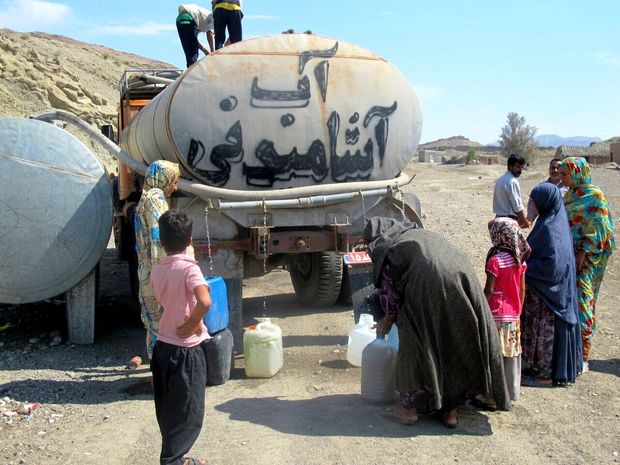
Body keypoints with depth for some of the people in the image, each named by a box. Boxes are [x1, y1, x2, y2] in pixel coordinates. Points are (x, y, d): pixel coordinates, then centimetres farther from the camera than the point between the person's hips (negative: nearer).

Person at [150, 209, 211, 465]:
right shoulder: (189, 268, -18)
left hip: (163, 345, 7)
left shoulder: (157, 270, 2)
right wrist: (191, 325, -19)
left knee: (168, 408, 17)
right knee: (188, 411, 6)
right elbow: (204, 302, -33)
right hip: (186, 349, -7)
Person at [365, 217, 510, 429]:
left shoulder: (381, 248, 12)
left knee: (416, 347, 9)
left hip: (429, 286, -6)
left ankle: (410, 408, 18)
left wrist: (386, 322, 25)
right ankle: (451, 411, 23)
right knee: (458, 343, 15)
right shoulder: (418, 233, 32)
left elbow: (391, 291, 9)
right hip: (461, 276, 6)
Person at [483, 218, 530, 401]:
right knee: (512, 354, 14)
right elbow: (522, 289, 7)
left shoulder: (495, 260, -17)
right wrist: (518, 311, 17)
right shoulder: (519, 258, 1)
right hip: (513, 315, 6)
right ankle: (512, 391, 24)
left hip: (497, 315, -6)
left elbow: (489, 291, -16)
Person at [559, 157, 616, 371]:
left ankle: (582, 356, 3)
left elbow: (599, 228, -13)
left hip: (587, 257, -7)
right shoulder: (569, 195, 13)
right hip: (569, 254, 7)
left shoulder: (594, 196, -9)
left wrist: (583, 253, -18)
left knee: (581, 300, -5)